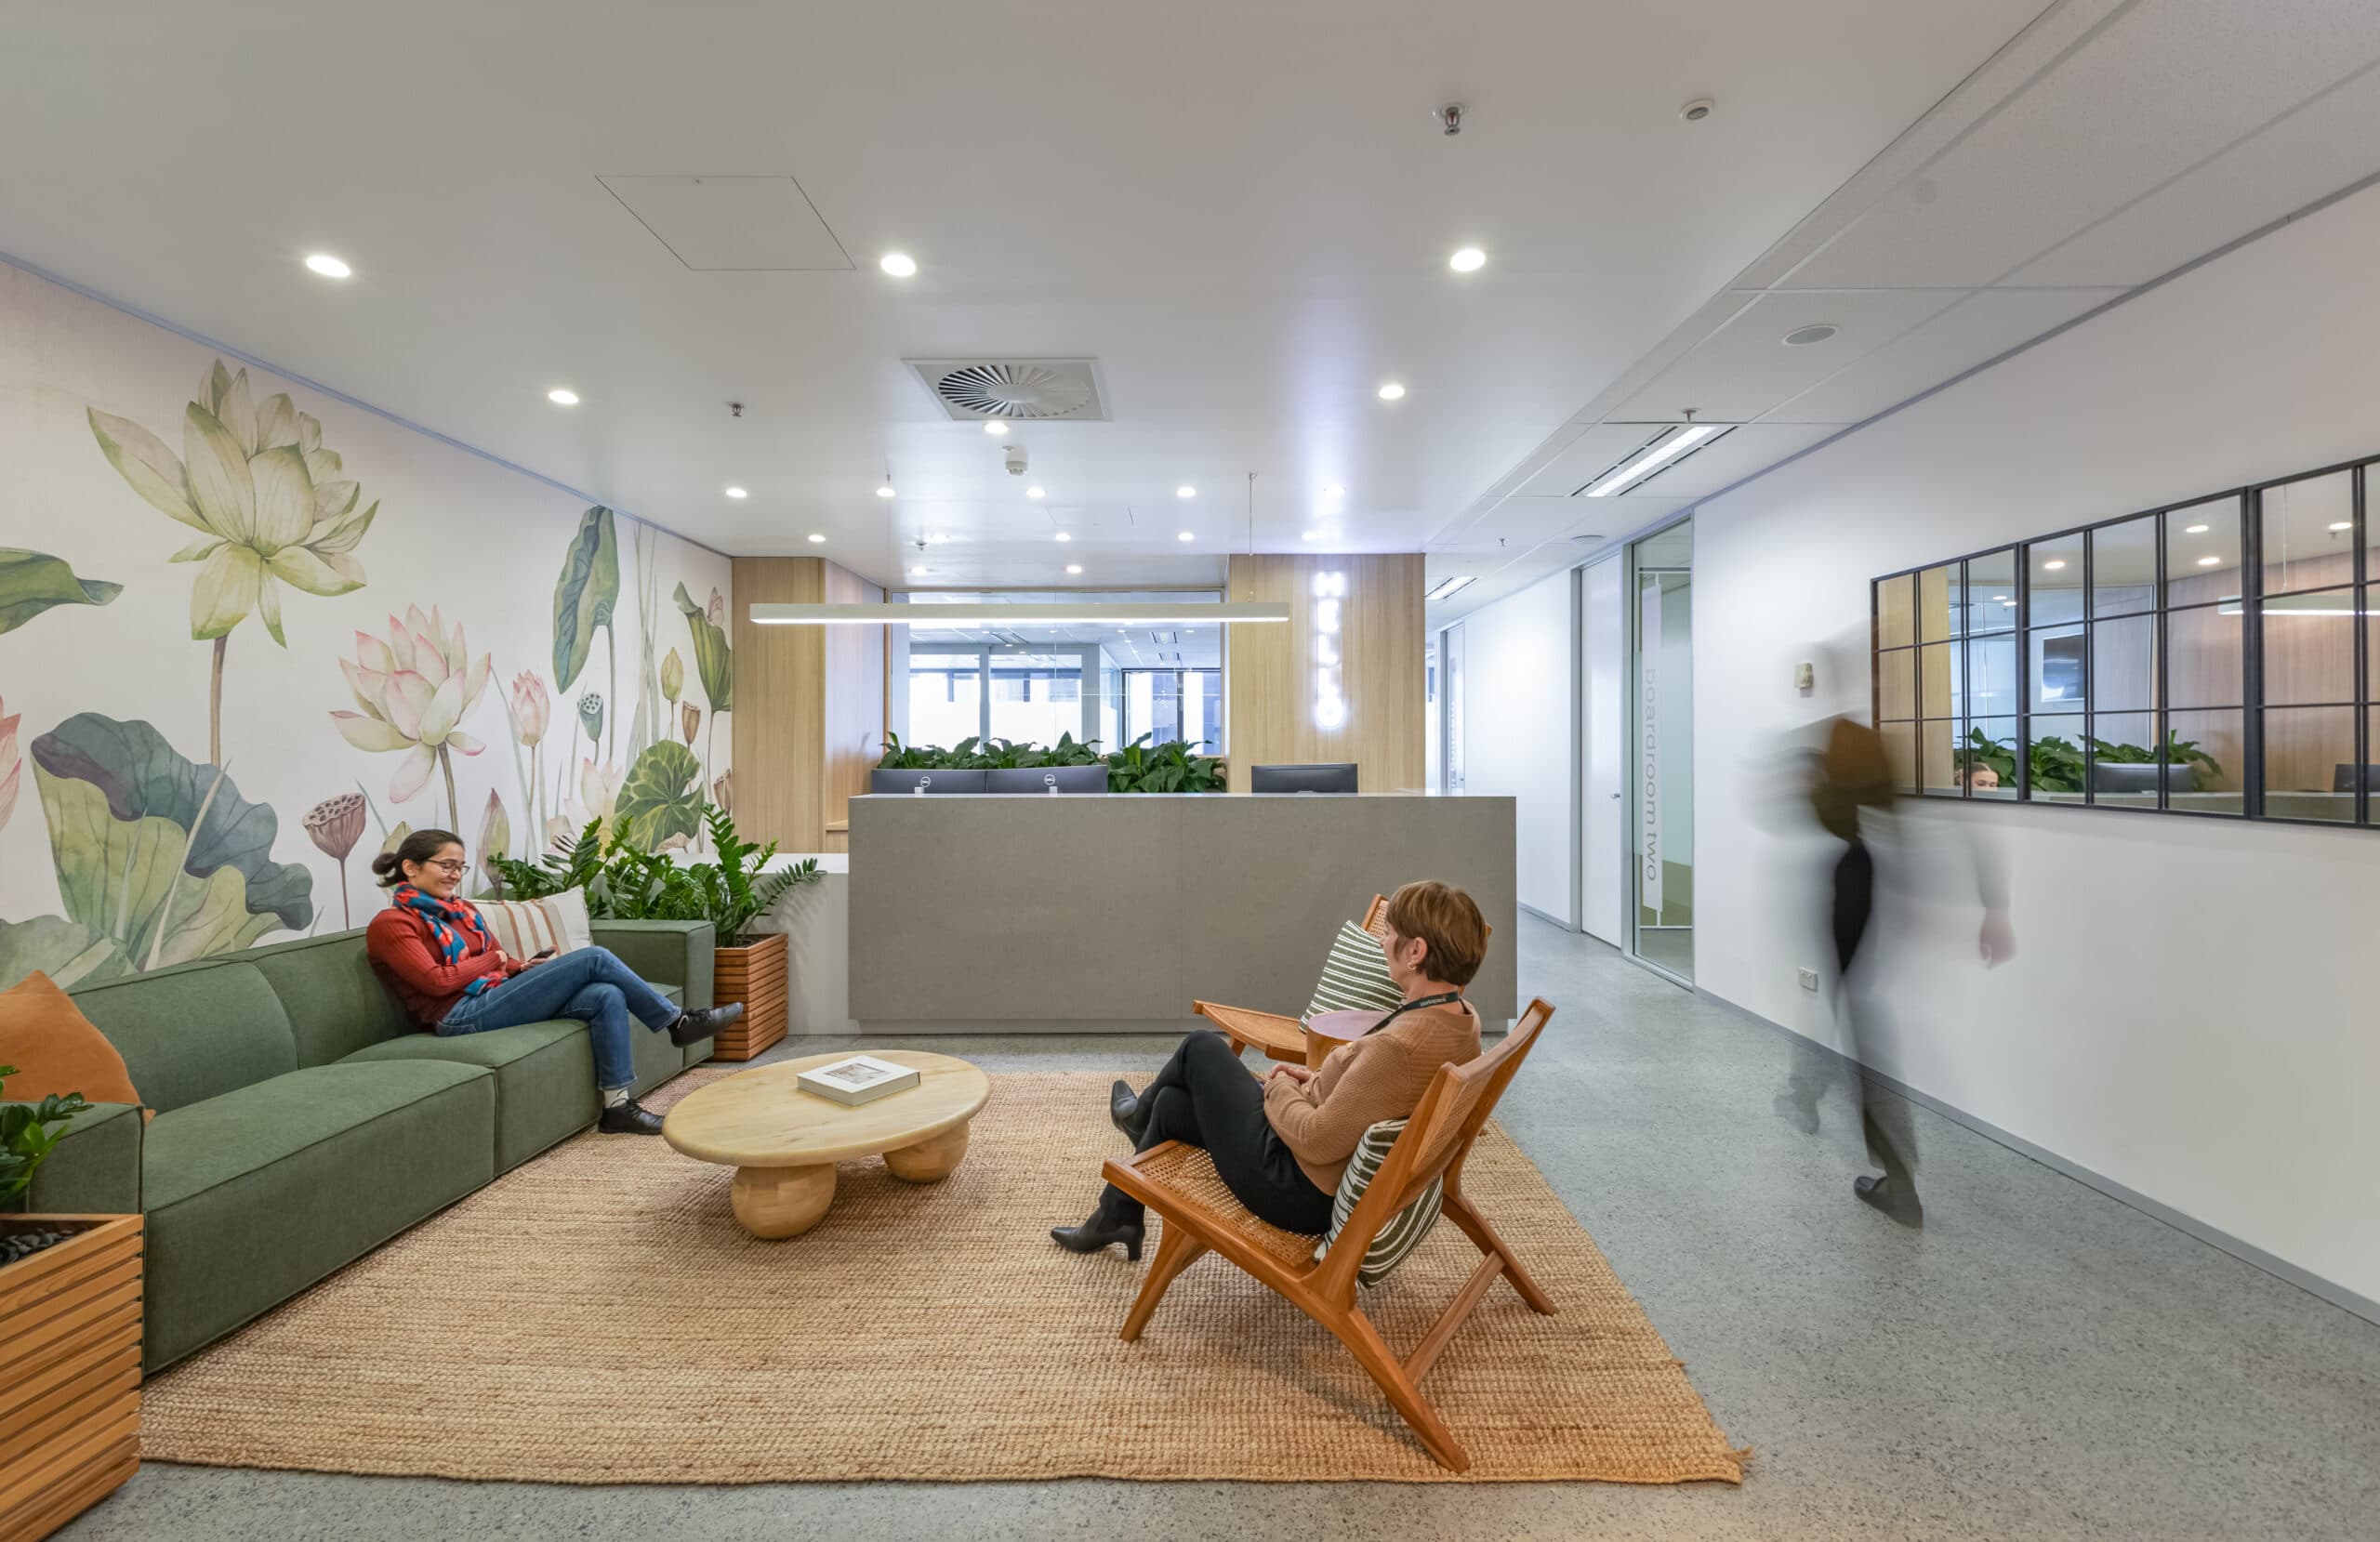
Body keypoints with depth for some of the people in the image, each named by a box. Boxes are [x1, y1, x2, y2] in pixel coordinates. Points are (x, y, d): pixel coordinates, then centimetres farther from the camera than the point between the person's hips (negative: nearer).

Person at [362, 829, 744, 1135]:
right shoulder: (390, 925, -2)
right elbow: (437, 982, -14)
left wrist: (526, 967, -2)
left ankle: (617, 1105, -17)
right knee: (593, 959, -20)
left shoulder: (462, 910, 20)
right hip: (464, 1016, -7)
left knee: (607, 996, -19)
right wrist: (490, 961, -1)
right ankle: (678, 1022, -9)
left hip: (497, 997, 7)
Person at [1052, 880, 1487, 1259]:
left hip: (1300, 1192, -8)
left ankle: (1140, 1114, 41)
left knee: (1202, 1046, 9)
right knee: (1170, 1103, 20)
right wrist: (1316, 1081, 4)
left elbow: (1316, 1141, -29)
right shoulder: (1463, 1019, -5)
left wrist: (1279, 1089, -10)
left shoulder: (1400, 1046, -35)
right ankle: (1115, 1218, 48)